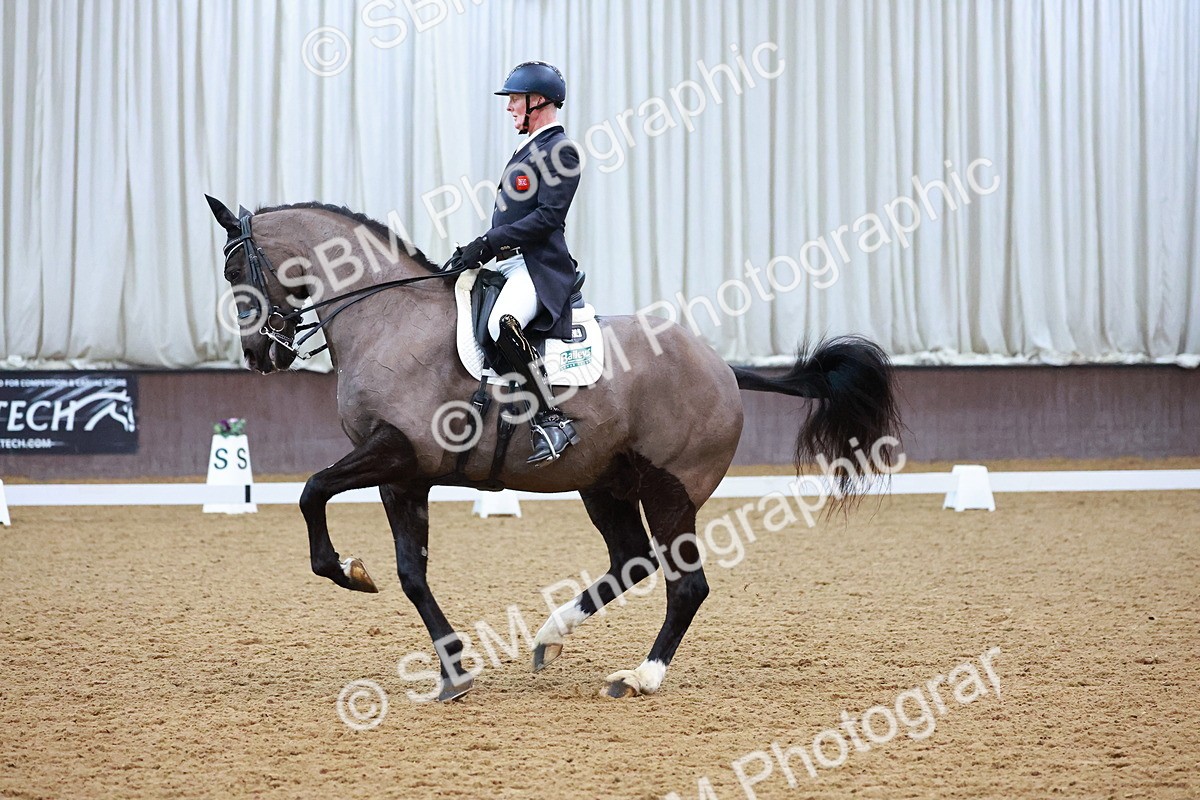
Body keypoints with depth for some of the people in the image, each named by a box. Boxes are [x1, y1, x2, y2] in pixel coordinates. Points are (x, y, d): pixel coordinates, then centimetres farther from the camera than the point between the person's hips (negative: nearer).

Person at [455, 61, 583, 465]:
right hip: (509, 265, 11)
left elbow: (548, 217, -17)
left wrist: (489, 242, -20)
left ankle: (552, 421, -32)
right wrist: (480, 249, 9)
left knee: (502, 323, -36)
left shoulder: (560, 150, -7)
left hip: (538, 266, -11)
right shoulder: (529, 150, 23)